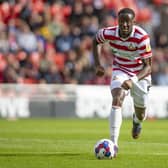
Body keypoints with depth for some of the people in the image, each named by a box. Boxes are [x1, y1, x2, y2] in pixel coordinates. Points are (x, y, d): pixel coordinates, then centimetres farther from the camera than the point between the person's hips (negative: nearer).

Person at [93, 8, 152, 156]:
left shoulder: (142, 37, -30)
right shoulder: (109, 33, -21)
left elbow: (147, 66, -28)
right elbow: (96, 40, 5)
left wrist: (133, 81, -44)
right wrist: (97, 65, -4)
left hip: (140, 74, -1)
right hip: (120, 70, 1)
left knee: (141, 114, 10)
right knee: (117, 100, -26)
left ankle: (137, 120, 52)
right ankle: (114, 143, -31)